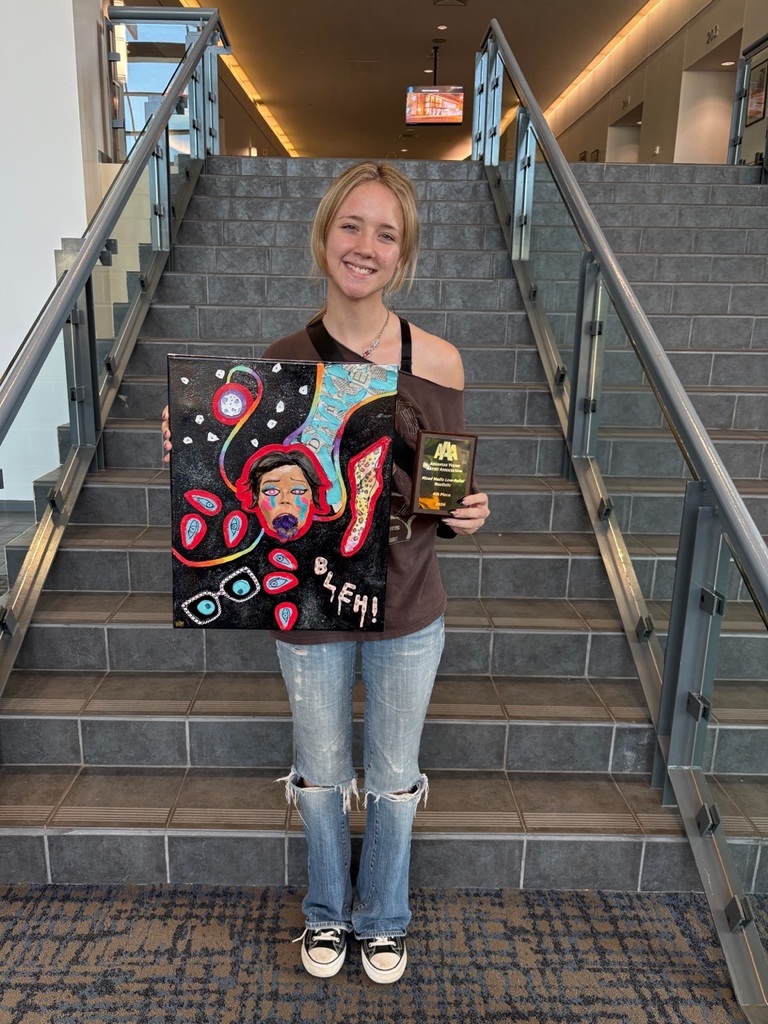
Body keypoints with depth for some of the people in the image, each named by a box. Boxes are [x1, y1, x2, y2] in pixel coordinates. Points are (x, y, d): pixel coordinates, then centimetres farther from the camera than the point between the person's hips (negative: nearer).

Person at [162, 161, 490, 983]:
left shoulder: (436, 362, -10)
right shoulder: (282, 363, -9)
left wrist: (467, 516, -21)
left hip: (407, 612, 0)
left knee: (393, 777, 20)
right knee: (322, 774, 21)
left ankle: (383, 916, 50)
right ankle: (326, 911, 51)